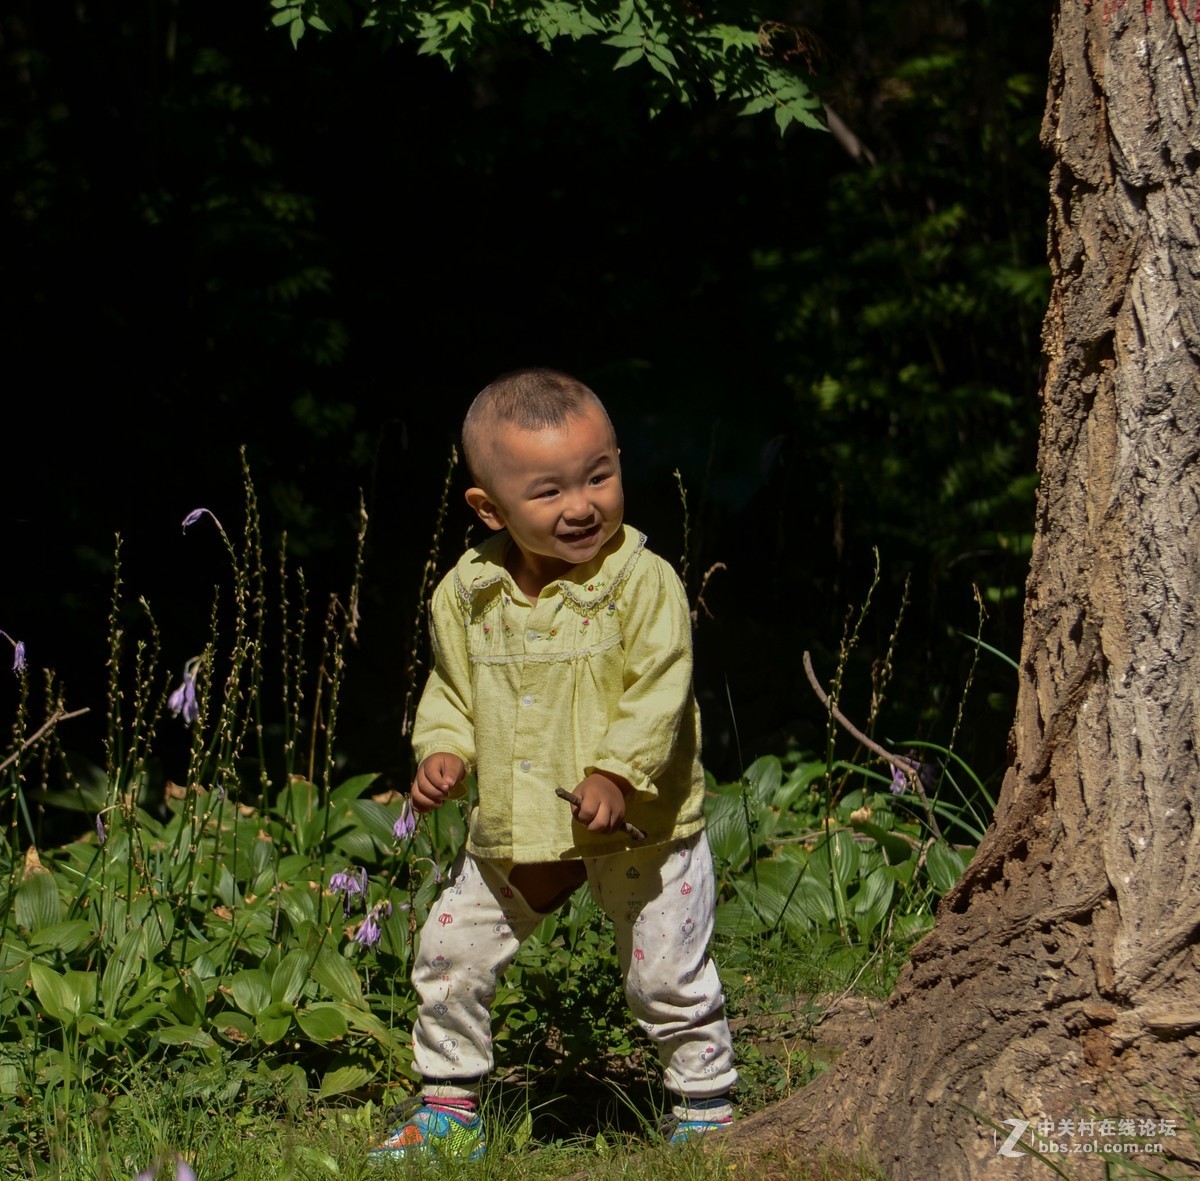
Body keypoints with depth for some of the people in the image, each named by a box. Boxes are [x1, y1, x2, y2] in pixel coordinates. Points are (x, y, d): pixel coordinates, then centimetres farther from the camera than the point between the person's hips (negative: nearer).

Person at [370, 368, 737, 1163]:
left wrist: (615, 774, -28)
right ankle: (450, 1112, 24)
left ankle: (705, 1111, 21)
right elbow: (452, 690, 12)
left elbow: (657, 691, -17)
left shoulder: (642, 583, -14)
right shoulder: (467, 594, -1)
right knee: (450, 955, 8)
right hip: (513, 834, 4)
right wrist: (443, 752, -5)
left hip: (640, 829, -4)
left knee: (669, 974, 1)